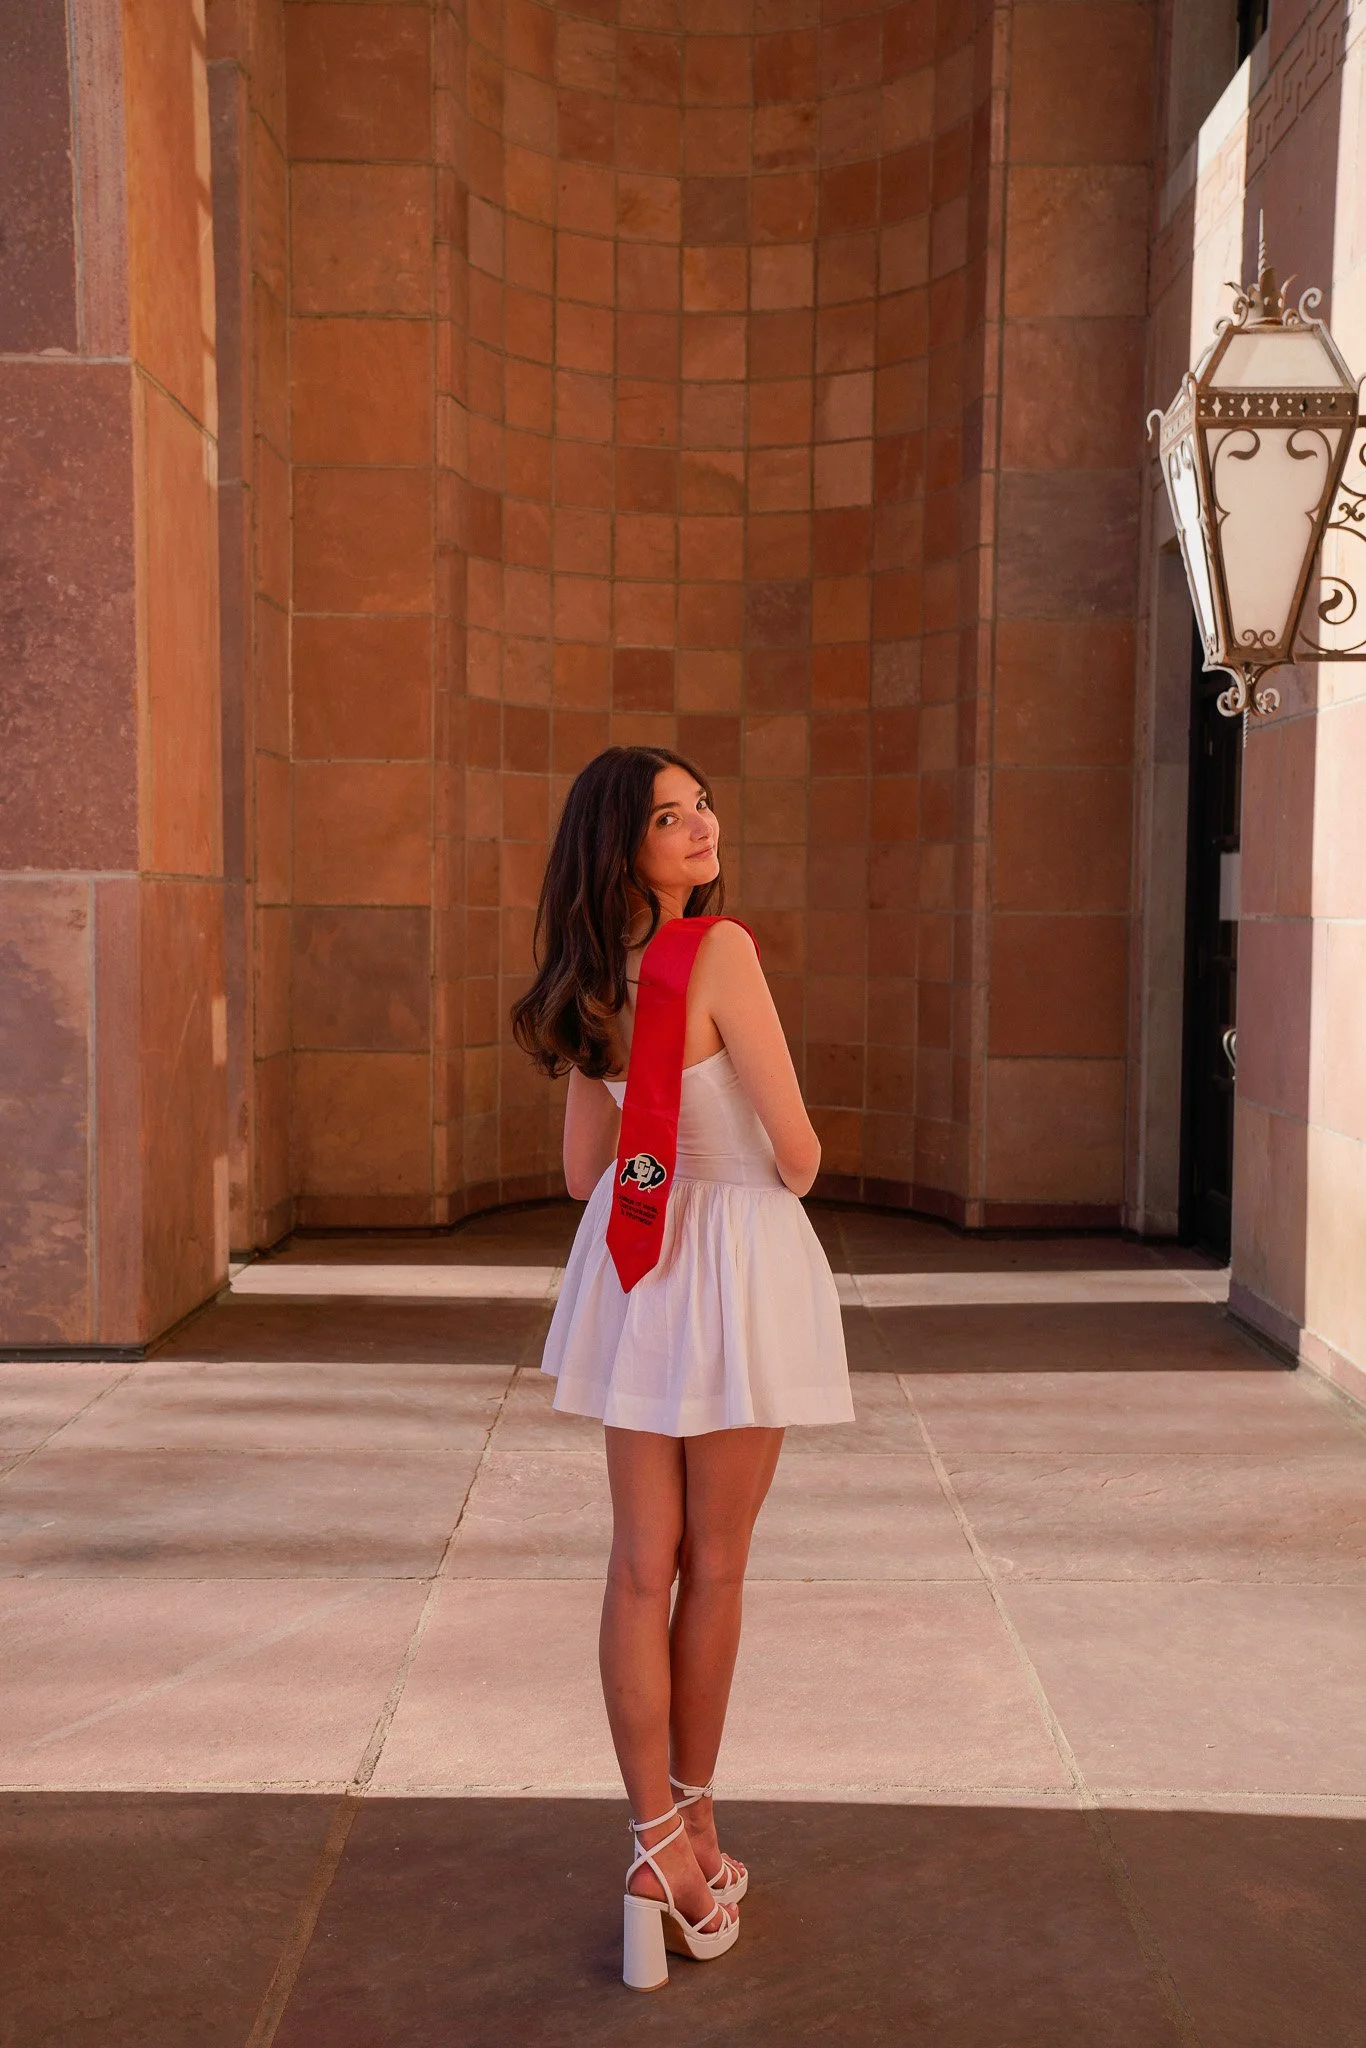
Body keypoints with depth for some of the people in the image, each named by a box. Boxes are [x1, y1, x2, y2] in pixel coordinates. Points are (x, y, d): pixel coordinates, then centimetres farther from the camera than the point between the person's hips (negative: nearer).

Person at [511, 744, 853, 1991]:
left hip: (635, 1266, 6)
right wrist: (776, 1176, 8)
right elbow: (797, 1152, -16)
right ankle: (693, 1825, 27)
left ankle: (660, 1849, 12)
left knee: (643, 1565, 9)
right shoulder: (721, 949, -18)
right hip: (740, 1255, -6)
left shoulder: (593, 981, 4)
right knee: (713, 1569, 10)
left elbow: (584, 1172, 10)